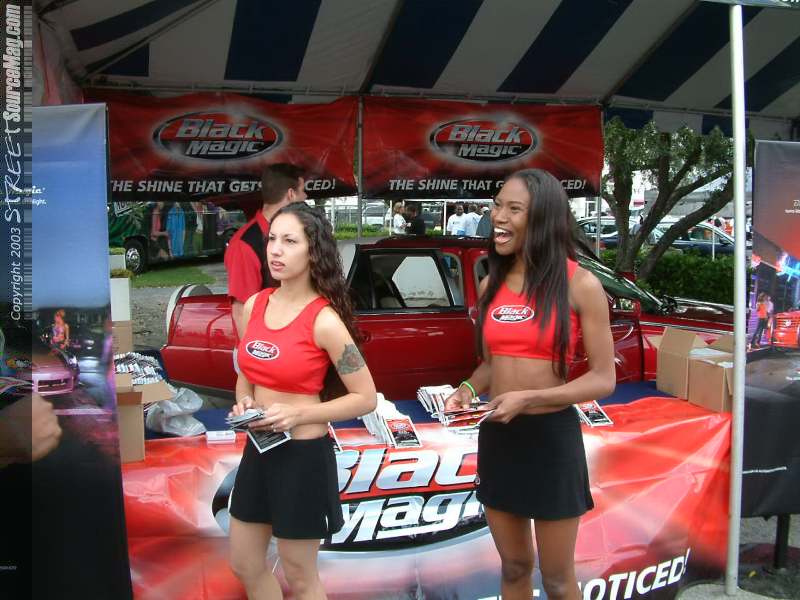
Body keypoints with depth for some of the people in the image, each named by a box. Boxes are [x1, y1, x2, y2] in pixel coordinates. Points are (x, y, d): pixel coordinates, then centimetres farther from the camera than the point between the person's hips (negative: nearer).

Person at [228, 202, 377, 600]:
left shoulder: (323, 320, -18)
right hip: (258, 451, 7)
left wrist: (298, 414, -22)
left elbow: (366, 398, -15)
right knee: (245, 566, 21)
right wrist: (244, 402, -5)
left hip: (303, 456, -7)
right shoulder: (255, 305, 1)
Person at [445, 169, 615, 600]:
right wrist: (467, 391, -6)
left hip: (551, 436, -4)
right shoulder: (491, 285, 5)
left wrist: (528, 398, -22)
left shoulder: (580, 285, -10)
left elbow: (603, 379, -11)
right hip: (496, 437, 5)